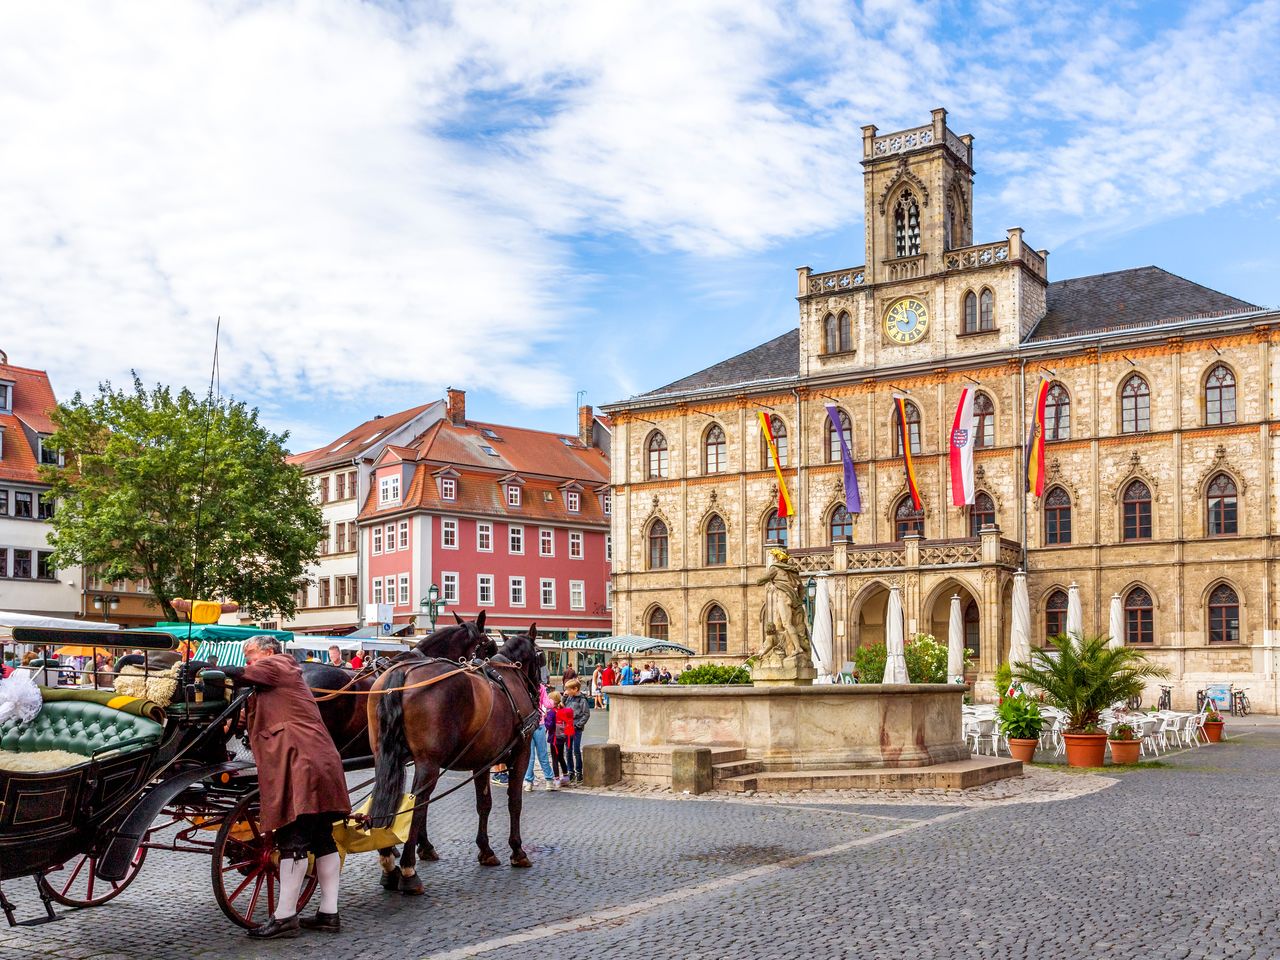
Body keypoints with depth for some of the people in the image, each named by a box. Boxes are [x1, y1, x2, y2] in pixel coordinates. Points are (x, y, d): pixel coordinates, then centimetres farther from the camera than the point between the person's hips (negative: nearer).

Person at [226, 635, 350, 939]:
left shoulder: (276, 665, 3)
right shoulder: (286, 674, 29)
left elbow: (238, 675, -8)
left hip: (299, 764, -10)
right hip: (321, 760, 10)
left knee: (292, 840, -8)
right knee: (322, 838, 9)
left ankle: (285, 917, -7)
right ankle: (329, 913, 12)